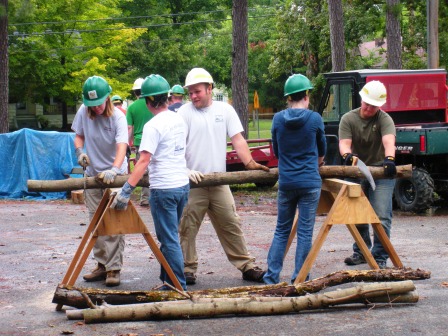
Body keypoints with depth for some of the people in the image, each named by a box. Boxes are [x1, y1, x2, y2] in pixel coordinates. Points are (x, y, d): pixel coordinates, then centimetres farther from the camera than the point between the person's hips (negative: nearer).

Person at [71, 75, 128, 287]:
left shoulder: (117, 117, -20)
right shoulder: (83, 112, -7)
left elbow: (122, 146, -32)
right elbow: (79, 135, 9)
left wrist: (114, 170, -48)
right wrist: (80, 151, -13)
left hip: (115, 175, -5)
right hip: (92, 173, 5)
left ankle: (114, 268, -3)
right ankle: (102, 264, 20)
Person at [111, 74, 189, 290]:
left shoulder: (153, 126, -15)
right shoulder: (179, 120, 9)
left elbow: (143, 161, -22)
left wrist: (127, 189, -24)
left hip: (163, 188, -8)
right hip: (183, 184, 8)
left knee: (169, 240, -1)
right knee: (169, 237, 17)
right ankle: (167, 281, 23)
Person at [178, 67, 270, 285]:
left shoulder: (225, 110, 9)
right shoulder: (184, 112, 0)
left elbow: (238, 140, 6)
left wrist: (250, 163, -8)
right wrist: (185, 170, -21)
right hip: (193, 182, -2)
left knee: (231, 225, 7)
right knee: (187, 228, 0)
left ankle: (246, 266, 13)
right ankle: (187, 269, 11)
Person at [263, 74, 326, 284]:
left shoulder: (278, 119, 0)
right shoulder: (314, 119, -6)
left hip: (286, 182, 3)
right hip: (310, 182, -3)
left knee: (282, 230, 12)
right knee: (305, 232, 3)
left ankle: (271, 277, 9)